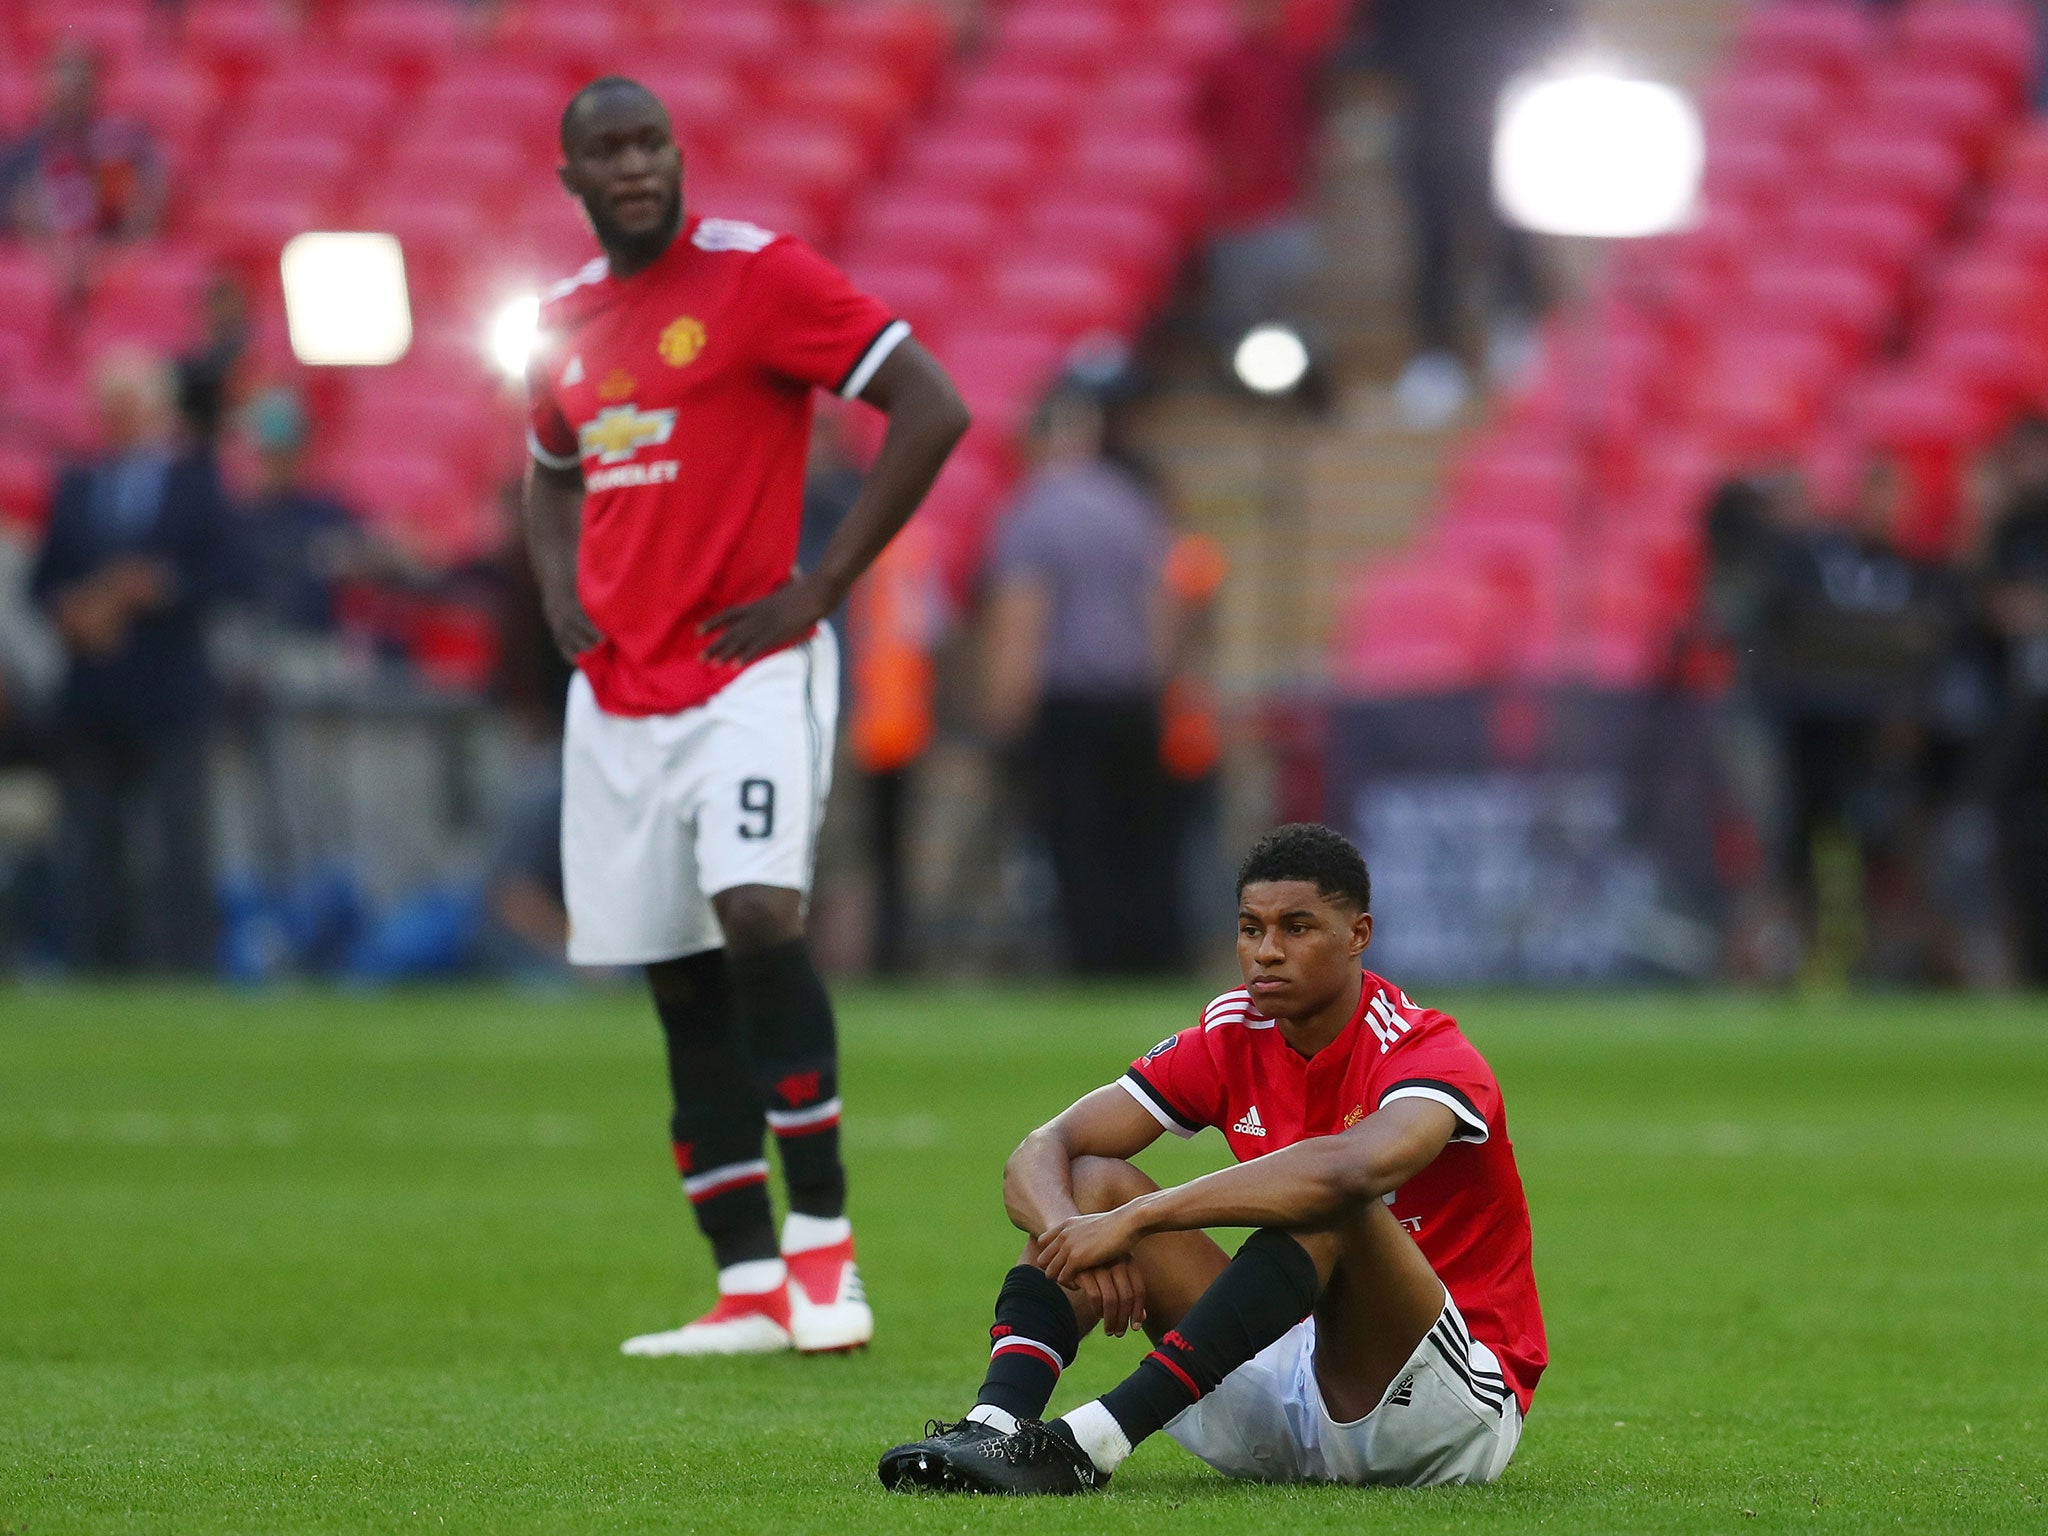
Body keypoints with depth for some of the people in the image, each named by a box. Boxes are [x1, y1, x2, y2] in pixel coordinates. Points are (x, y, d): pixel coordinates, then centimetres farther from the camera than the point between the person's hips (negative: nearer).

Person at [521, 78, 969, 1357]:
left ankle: (823, 1238, -14)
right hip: (616, 694, 6)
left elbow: (933, 407, -12)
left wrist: (822, 588, -13)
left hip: (749, 670, -6)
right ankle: (751, 1288, 9)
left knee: (760, 914, -24)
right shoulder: (568, 324, 13)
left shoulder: (756, 275, -7)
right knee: (682, 990, 5)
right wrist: (561, 593, 11)